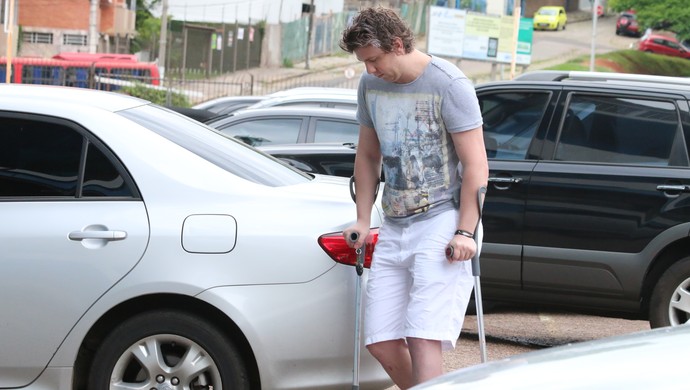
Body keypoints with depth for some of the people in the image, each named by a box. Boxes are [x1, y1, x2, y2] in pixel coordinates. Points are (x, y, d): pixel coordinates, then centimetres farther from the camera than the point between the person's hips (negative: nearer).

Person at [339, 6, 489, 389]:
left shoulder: (448, 84, -10)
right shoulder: (371, 85, 9)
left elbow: (476, 166, -11)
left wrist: (465, 232, -17)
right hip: (394, 228, 7)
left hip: (442, 220, -7)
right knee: (380, 343, 1)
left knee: (423, 338, -17)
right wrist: (362, 220, 14)